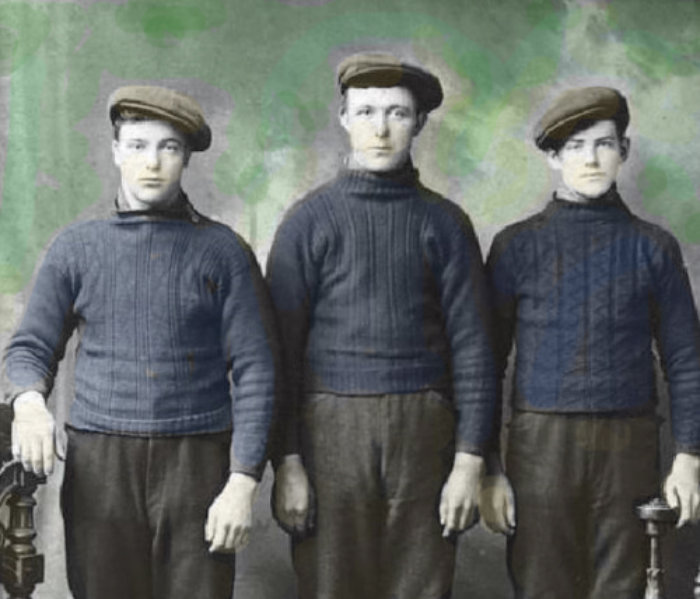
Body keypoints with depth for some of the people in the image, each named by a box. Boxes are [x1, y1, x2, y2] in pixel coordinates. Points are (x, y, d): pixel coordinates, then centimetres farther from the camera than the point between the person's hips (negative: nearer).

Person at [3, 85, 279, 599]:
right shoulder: (76, 248, 9)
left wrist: (243, 483, -8)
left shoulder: (224, 251, 4)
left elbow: (256, 369, 1)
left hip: (197, 463, -1)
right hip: (100, 467, 1)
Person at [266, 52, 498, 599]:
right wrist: (287, 462, -5)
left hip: (422, 431, 1)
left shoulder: (444, 222, 6)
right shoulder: (310, 219, 4)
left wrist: (470, 461, -2)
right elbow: (282, 348, 1)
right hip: (332, 429, -1)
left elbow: (471, 346, 4)